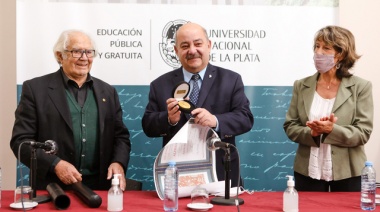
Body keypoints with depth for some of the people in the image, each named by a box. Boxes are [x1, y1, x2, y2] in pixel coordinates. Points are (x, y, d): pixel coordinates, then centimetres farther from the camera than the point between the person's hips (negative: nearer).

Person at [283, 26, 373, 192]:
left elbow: (363, 133, -8)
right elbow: (290, 127, 3)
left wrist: (331, 130, -23)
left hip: (347, 174, -2)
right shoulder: (301, 86, 5)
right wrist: (311, 133, -17)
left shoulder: (361, 87, -3)